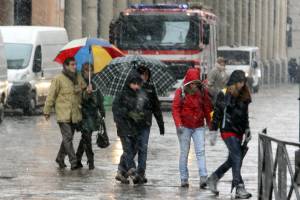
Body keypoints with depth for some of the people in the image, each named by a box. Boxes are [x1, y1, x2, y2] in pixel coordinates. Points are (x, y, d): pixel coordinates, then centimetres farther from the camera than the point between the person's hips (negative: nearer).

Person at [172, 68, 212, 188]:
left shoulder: (203, 92, 1)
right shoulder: (180, 92, -6)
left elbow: (207, 108, 9)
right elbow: (175, 108, -9)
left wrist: (209, 123, 9)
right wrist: (178, 124, -19)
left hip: (199, 126, 1)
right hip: (184, 127, -1)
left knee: (201, 151, -8)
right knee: (184, 153, 6)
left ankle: (203, 177, -15)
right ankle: (184, 179, 11)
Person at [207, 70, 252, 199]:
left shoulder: (244, 96, 10)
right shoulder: (224, 94, -7)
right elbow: (217, 112, -6)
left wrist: (247, 129, 11)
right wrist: (213, 130, -8)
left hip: (239, 132, 7)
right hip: (228, 131, -7)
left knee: (232, 160, 11)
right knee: (237, 158, -15)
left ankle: (213, 179, 30)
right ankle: (239, 188, -14)